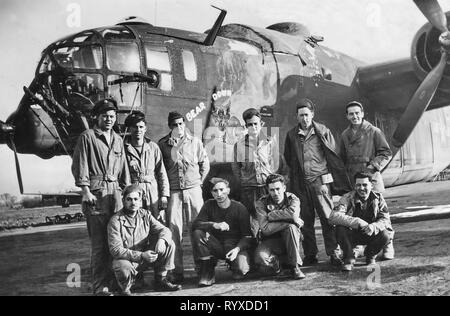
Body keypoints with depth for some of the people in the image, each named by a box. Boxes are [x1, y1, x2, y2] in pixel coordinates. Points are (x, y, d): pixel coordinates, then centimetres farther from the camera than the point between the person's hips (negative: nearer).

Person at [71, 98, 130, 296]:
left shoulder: (117, 139, 19)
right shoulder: (87, 137, 2)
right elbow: (79, 166, -3)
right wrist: (85, 191, -11)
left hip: (115, 192, 5)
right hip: (96, 192, -5)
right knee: (99, 242, -4)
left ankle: (112, 282, 13)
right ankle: (100, 287, 2)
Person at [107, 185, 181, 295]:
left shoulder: (145, 215, 2)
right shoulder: (116, 221, -14)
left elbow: (165, 230, 0)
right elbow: (116, 250, -20)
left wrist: (162, 239, -27)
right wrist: (141, 255, -29)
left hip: (145, 257, 5)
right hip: (125, 259, -5)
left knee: (169, 244, -12)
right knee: (124, 270, -39)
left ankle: (161, 280, 2)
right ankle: (126, 288, -2)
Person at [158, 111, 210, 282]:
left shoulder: (195, 141, 7)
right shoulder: (163, 144, 4)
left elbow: (205, 164, 13)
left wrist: (199, 182, 8)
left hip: (193, 189, 1)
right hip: (173, 191, -1)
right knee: (173, 230, -3)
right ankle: (177, 271, 3)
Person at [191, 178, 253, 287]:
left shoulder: (240, 208, -8)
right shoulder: (209, 205, 0)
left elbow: (247, 236, -9)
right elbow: (195, 224, -13)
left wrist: (237, 249, -28)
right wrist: (214, 225, -29)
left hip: (236, 245, -2)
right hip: (216, 245, 2)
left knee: (241, 270, -30)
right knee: (197, 233, -25)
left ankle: (233, 263, 10)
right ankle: (207, 273, -14)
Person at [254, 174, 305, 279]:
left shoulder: (293, 199, -6)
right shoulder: (261, 203, -8)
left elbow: (293, 213, -32)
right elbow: (265, 228, -22)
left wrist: (270, 215, -21)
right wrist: (290, 219, -26)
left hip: (290, 239, 1)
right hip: (270, 240, -1)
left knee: (291, 227, -33)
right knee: (260, 258, -32)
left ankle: (295, 266, -18)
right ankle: (276, 264, 6)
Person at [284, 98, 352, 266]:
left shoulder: (322, 131, 3)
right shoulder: (291, 135, 10)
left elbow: (333, 155, 5)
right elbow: (288, 158, 20)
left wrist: (325, 180, 2)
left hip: (319, 179, -3)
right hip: (300, 183, 3)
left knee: (327, 217, -5)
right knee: (305, 220, 6)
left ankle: (334, 253, 0)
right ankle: (310, 255, 14)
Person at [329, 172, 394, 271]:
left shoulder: (378, 198, -7)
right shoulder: (348, 198, -16)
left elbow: (385, 219, -14)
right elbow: (333, 217, -30)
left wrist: (374, 226, -38)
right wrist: (357, 222, -39)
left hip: (371, 235, 2)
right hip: (352, 235, -2)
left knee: (385, 235, -28)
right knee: (340, 228, -32)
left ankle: (370, 255, 5)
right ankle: (349, 259, -9)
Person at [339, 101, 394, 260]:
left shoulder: (374, 132, -1)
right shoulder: (345, 135, 13)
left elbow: (386, 153, 1)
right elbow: (342, 158, 22)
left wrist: (373, 166, -11)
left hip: (371, 177, -4)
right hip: (352, 179, 4)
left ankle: (388, 247, 6)